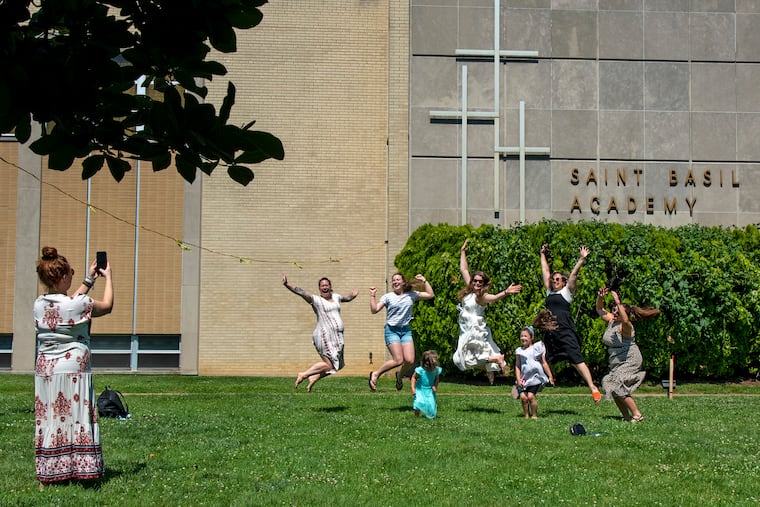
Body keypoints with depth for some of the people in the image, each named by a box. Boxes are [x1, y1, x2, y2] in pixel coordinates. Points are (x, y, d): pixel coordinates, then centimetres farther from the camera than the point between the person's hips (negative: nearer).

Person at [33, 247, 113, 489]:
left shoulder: (39, 304, 4)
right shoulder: (78, 305, -14)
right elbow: (107, 305, 4)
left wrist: (89, 280, 28)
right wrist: (107, 277, 18)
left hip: (44, 371, 5)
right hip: (73, 371, -5)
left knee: (48, 421, 8)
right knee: (75, 418, 1)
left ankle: (46, 477, 13)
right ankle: (79, 472, 4)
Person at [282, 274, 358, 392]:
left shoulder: (336, 297, 16)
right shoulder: (316, 299, -5)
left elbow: (347, 298, 38)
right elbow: (301, 292, -18)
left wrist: (353, 295, 23)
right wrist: (287, 285, -27)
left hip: (336, 338, 8)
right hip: (325, 337, -8)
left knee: (336, 365, 11)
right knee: (329, 364, -12)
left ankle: (313, 378, 18)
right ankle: (303, 375, -1)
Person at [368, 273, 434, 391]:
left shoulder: (411, 295, 9)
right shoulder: (387, 297, 3)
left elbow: (430, 295, 7)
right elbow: (374, 310, -5)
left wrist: (424, 281, 4)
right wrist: (373, 295, -10)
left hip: (406, 330, 3)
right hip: (392, 330, -3)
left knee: (410, 360, -10)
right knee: (398, 360, -17)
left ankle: (400, 376, 23)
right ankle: (375, 374, 2)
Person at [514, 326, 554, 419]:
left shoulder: (537, 348, 4)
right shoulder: (519, 351, 8)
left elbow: (544, 363, 7)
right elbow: (517, 366, 9)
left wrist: (550, 376, 6)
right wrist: (518, 379, -2)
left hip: (535, 377, -2)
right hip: (524, 378, 3)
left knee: (530, 396, -14)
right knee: (523, 396, -10)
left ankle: (534, 415, 3)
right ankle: (526, 415, 6)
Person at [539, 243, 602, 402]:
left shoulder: (566, 292, 8)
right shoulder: (550, 293, 21)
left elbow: (573, 275, -2)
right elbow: (546, 271, 28)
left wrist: (581, 259, -10)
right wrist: (543, 255, 33)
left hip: (565, 332, -6)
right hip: (549, 333, 6)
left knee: (576, 359, -14)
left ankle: (593, 387, -18)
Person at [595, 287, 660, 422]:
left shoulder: (625, 327, -19)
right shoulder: (611, 321, 5)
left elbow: (625, 320, -44)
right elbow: (599, 309, 15)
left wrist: (618, 303, -46)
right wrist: (600, 297, -4)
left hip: (630, 362, -9)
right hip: (617, 363, 9)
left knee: (618, 387, -19)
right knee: (614, 390, 7)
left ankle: (637, 415, -13)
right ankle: (626, 417, 17)